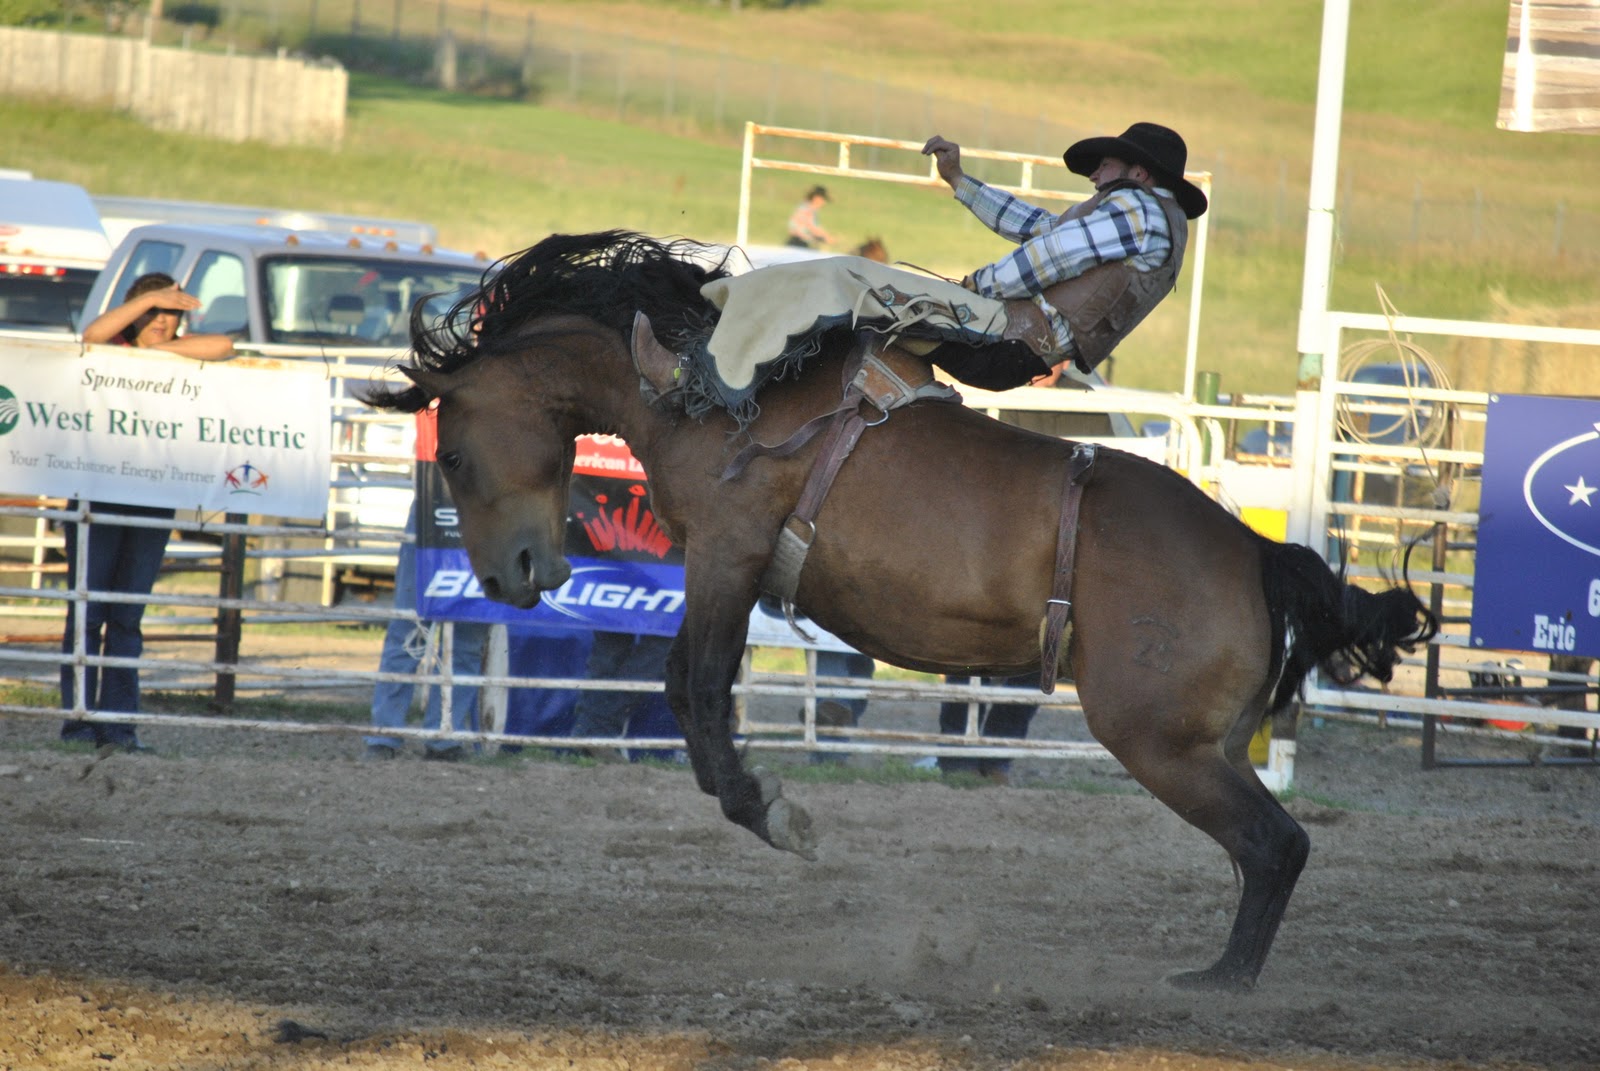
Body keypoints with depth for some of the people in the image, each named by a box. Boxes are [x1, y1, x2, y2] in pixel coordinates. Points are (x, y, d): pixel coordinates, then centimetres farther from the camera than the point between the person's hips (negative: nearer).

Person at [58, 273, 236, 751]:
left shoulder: (179, 353, 11)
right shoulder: (112, 349, 2)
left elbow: (223, 346, -6)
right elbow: (92, 332, -20)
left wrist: (162, 348, -10)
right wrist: (150, 298, -23)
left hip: (153, 499, 3)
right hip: (96, 493, -3)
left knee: (127, 617, 3)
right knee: (87, 611, -4)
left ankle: (117, 721, 3)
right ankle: (77, 718, -3)